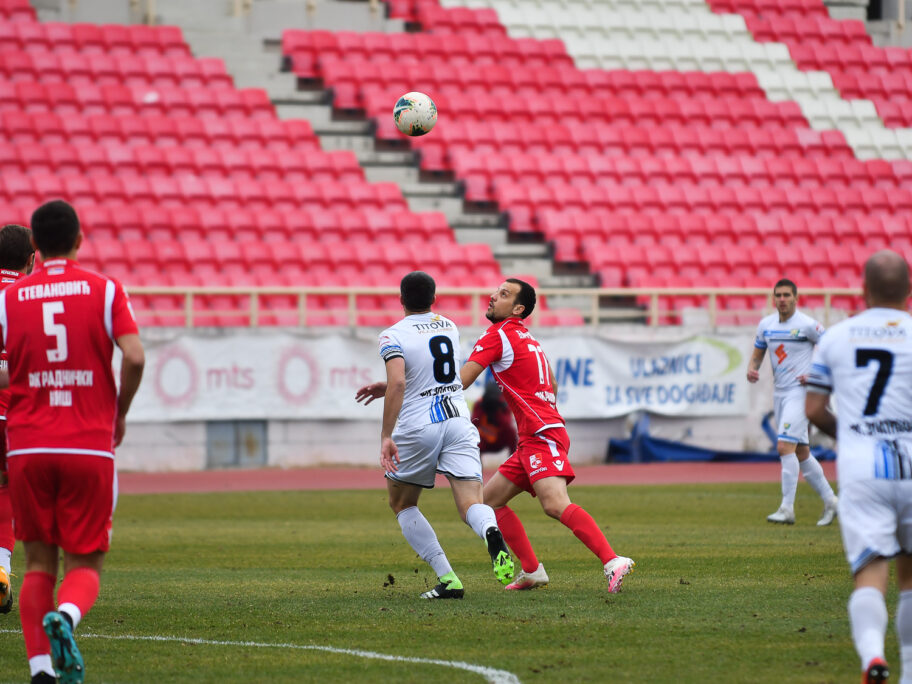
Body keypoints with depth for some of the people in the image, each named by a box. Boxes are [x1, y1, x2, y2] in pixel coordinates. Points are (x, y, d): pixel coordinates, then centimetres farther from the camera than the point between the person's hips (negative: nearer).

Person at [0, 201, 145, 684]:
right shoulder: (105, 290, 1)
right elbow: (134, 357, -10)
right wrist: (120, 412, 7)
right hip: (90, 446, -1)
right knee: (84, 563, 6)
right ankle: (66, 616, -26)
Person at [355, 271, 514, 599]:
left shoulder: (393, 336, -5)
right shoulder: (449, 327, 15)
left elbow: (398, 384, -21)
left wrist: (386, 436, -22)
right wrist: (386, 388, 29)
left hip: (418, 428, -4)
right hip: (458, 421, 4)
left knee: (402, 504, 18)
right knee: (470, 504, -6)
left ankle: (447, 580, 7)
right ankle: (492, 534, -45)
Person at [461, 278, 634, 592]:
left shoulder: (497, 336, -6)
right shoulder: (525, 336, 22)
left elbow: (460, 382, -10)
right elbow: (551, 385, 31)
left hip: (541, 437, -10)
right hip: (533, 440, 10)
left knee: (555, 504, -26)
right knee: (490, 499, 14)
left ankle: (613, 562, -37)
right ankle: (532, 571, 13)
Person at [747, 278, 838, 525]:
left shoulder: (807, 325, -10)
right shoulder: (765, 325, 8)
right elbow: (757, 356, 17)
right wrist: (752, 369, -5)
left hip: (800, 391, -7)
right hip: (779, 392, 7)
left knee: (785, 446, -19)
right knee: (801, 453, 12)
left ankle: (787, 509, -18)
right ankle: (830, 501, 24)